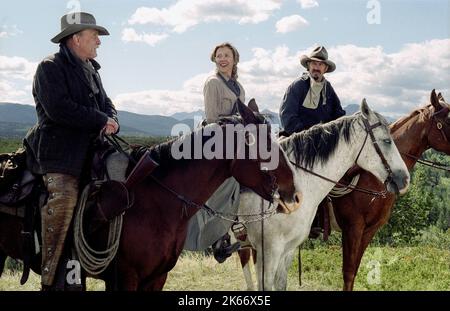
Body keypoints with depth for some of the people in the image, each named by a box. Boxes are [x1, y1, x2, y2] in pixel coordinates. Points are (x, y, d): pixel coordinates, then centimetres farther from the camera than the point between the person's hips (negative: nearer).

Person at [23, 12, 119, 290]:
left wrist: (111, 122, -1)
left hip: (90, 147, 9)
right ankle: (51, 279, -25)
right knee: (64, 197, -26)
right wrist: (101, 121, -14)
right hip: (58, 149, -9)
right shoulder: (51, 67, -4)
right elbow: (58, 109, -18)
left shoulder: (91, 70, 22)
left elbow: (106, 104, 24)